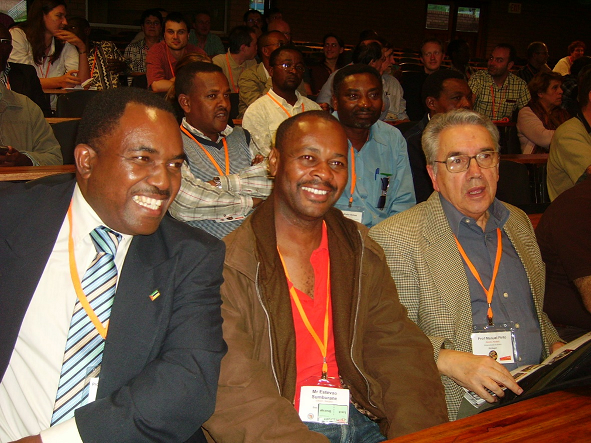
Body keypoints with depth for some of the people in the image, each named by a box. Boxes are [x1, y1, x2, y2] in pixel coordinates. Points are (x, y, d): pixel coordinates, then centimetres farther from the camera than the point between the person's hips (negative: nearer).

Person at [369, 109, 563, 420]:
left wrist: (555, 347, 10)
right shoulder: (395, 238, -7)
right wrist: (447, 359, -25)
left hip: (538, 394, 6)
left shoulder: (518, 222, 17)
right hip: (461, 407, -6)